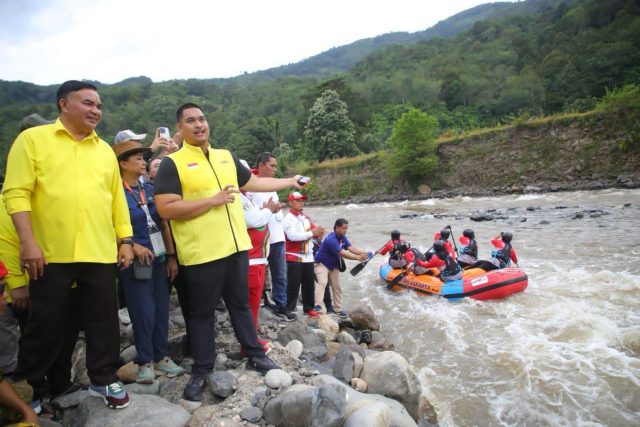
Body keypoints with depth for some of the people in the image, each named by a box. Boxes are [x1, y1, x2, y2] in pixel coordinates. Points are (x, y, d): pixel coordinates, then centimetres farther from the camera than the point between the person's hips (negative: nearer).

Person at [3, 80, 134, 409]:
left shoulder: (105, 150, 15)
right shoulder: (33, 139, 2)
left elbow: (117, 198, 14)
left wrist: (125, 239, 8)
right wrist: (27, 241, -14)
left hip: (100, 253, 4)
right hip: (51, 253, -3)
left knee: (103, 321, 10)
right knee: (45, 326, 9)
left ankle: (104, 380, 28)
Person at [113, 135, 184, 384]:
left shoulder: (150, 190, 9)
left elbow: (164, 225, 9)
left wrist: (171, 256, 6)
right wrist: (134, 246, -19)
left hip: (159, 258, 5)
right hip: (134, 262, -5)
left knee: (161, 309, 8)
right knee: (144, 312, 1)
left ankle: (161, 357, 22)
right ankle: (145, 361, 17)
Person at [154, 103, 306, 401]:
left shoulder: (227, 157, 13)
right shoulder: (172, 163, -6)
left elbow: (254, 183, 25)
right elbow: (165, 209, -16)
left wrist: (289, 182, 28)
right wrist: (213, 200, -18)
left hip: (236, 246, 5)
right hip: (201, 252, -5)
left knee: (241, 303, 17)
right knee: (202, 312, 8)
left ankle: (255, 355, 31)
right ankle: (201, 371, 24)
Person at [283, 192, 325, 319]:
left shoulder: (306, 217, 15)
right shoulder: (289, 217, -10)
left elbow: (313, 230, 17)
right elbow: (292, 236, -23)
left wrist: (318, 232, -8)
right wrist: (311, 233, -20)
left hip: (308, 257, 7)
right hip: (295, 257, -7)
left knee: (309, 284, 13)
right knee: (293, 286, -3)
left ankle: (308, 308, 25)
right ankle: (289, 310, 6)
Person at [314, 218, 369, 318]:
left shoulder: (343, 237, 0)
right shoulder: (331, 239, -29)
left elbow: (351, 248, -11)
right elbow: (342, 253, -32)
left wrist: (364, 253, -26)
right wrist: (358, 258, -35)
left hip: (334, 265, 9)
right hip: (321, 264, -8)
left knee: (337, 287, 11)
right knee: (322, 282, -29)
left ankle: (338, 309, 23)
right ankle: (318, 306, -37)